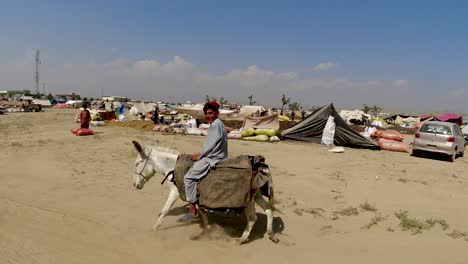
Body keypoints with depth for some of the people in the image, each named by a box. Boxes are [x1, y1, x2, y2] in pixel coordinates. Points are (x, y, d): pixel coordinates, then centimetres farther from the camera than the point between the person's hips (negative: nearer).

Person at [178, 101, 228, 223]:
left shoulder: (216, 124, -14)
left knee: (188, 177, -14)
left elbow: (211, 145, -20)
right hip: (213, 156, 11)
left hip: (213, 159, -11)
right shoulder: (215, 124, 18)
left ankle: (193, 212, -11)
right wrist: (201, 154, 10)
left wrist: (199, 156, -9)